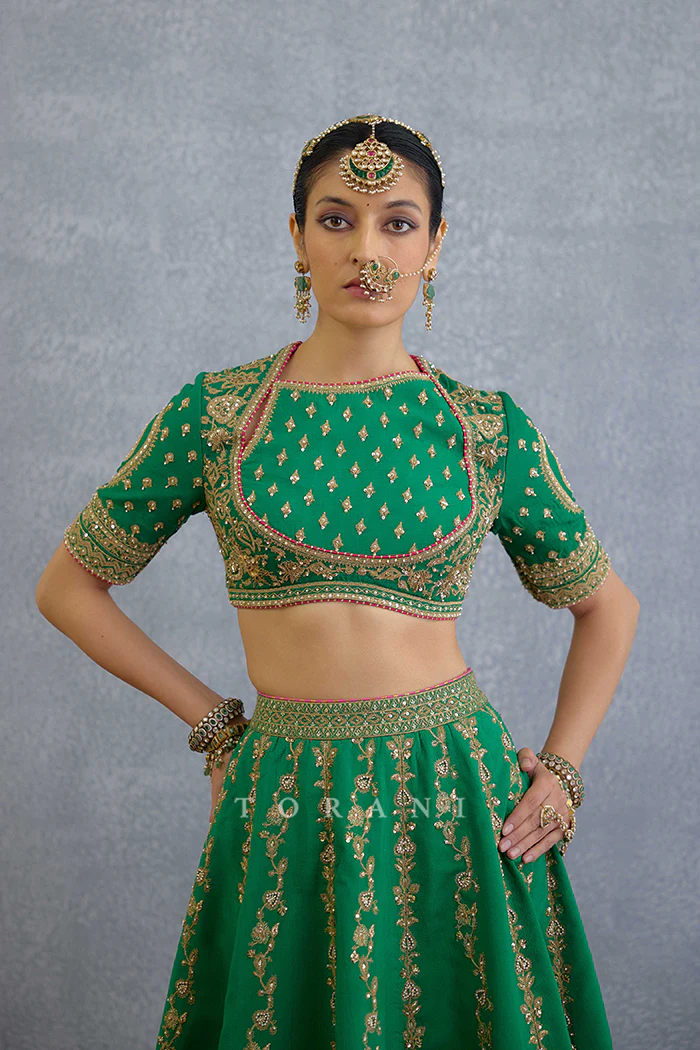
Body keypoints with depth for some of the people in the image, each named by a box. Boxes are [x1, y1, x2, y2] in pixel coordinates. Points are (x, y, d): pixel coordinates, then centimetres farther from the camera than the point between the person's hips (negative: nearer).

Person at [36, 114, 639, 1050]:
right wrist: (209, 718, 4)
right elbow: (70, 586, 7)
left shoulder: (485, 426, 0)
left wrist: (560, 770, 2)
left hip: (457, 797, 0)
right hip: (286, 809, 0)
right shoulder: (215, 412, -2)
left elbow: (607, 605, 12)